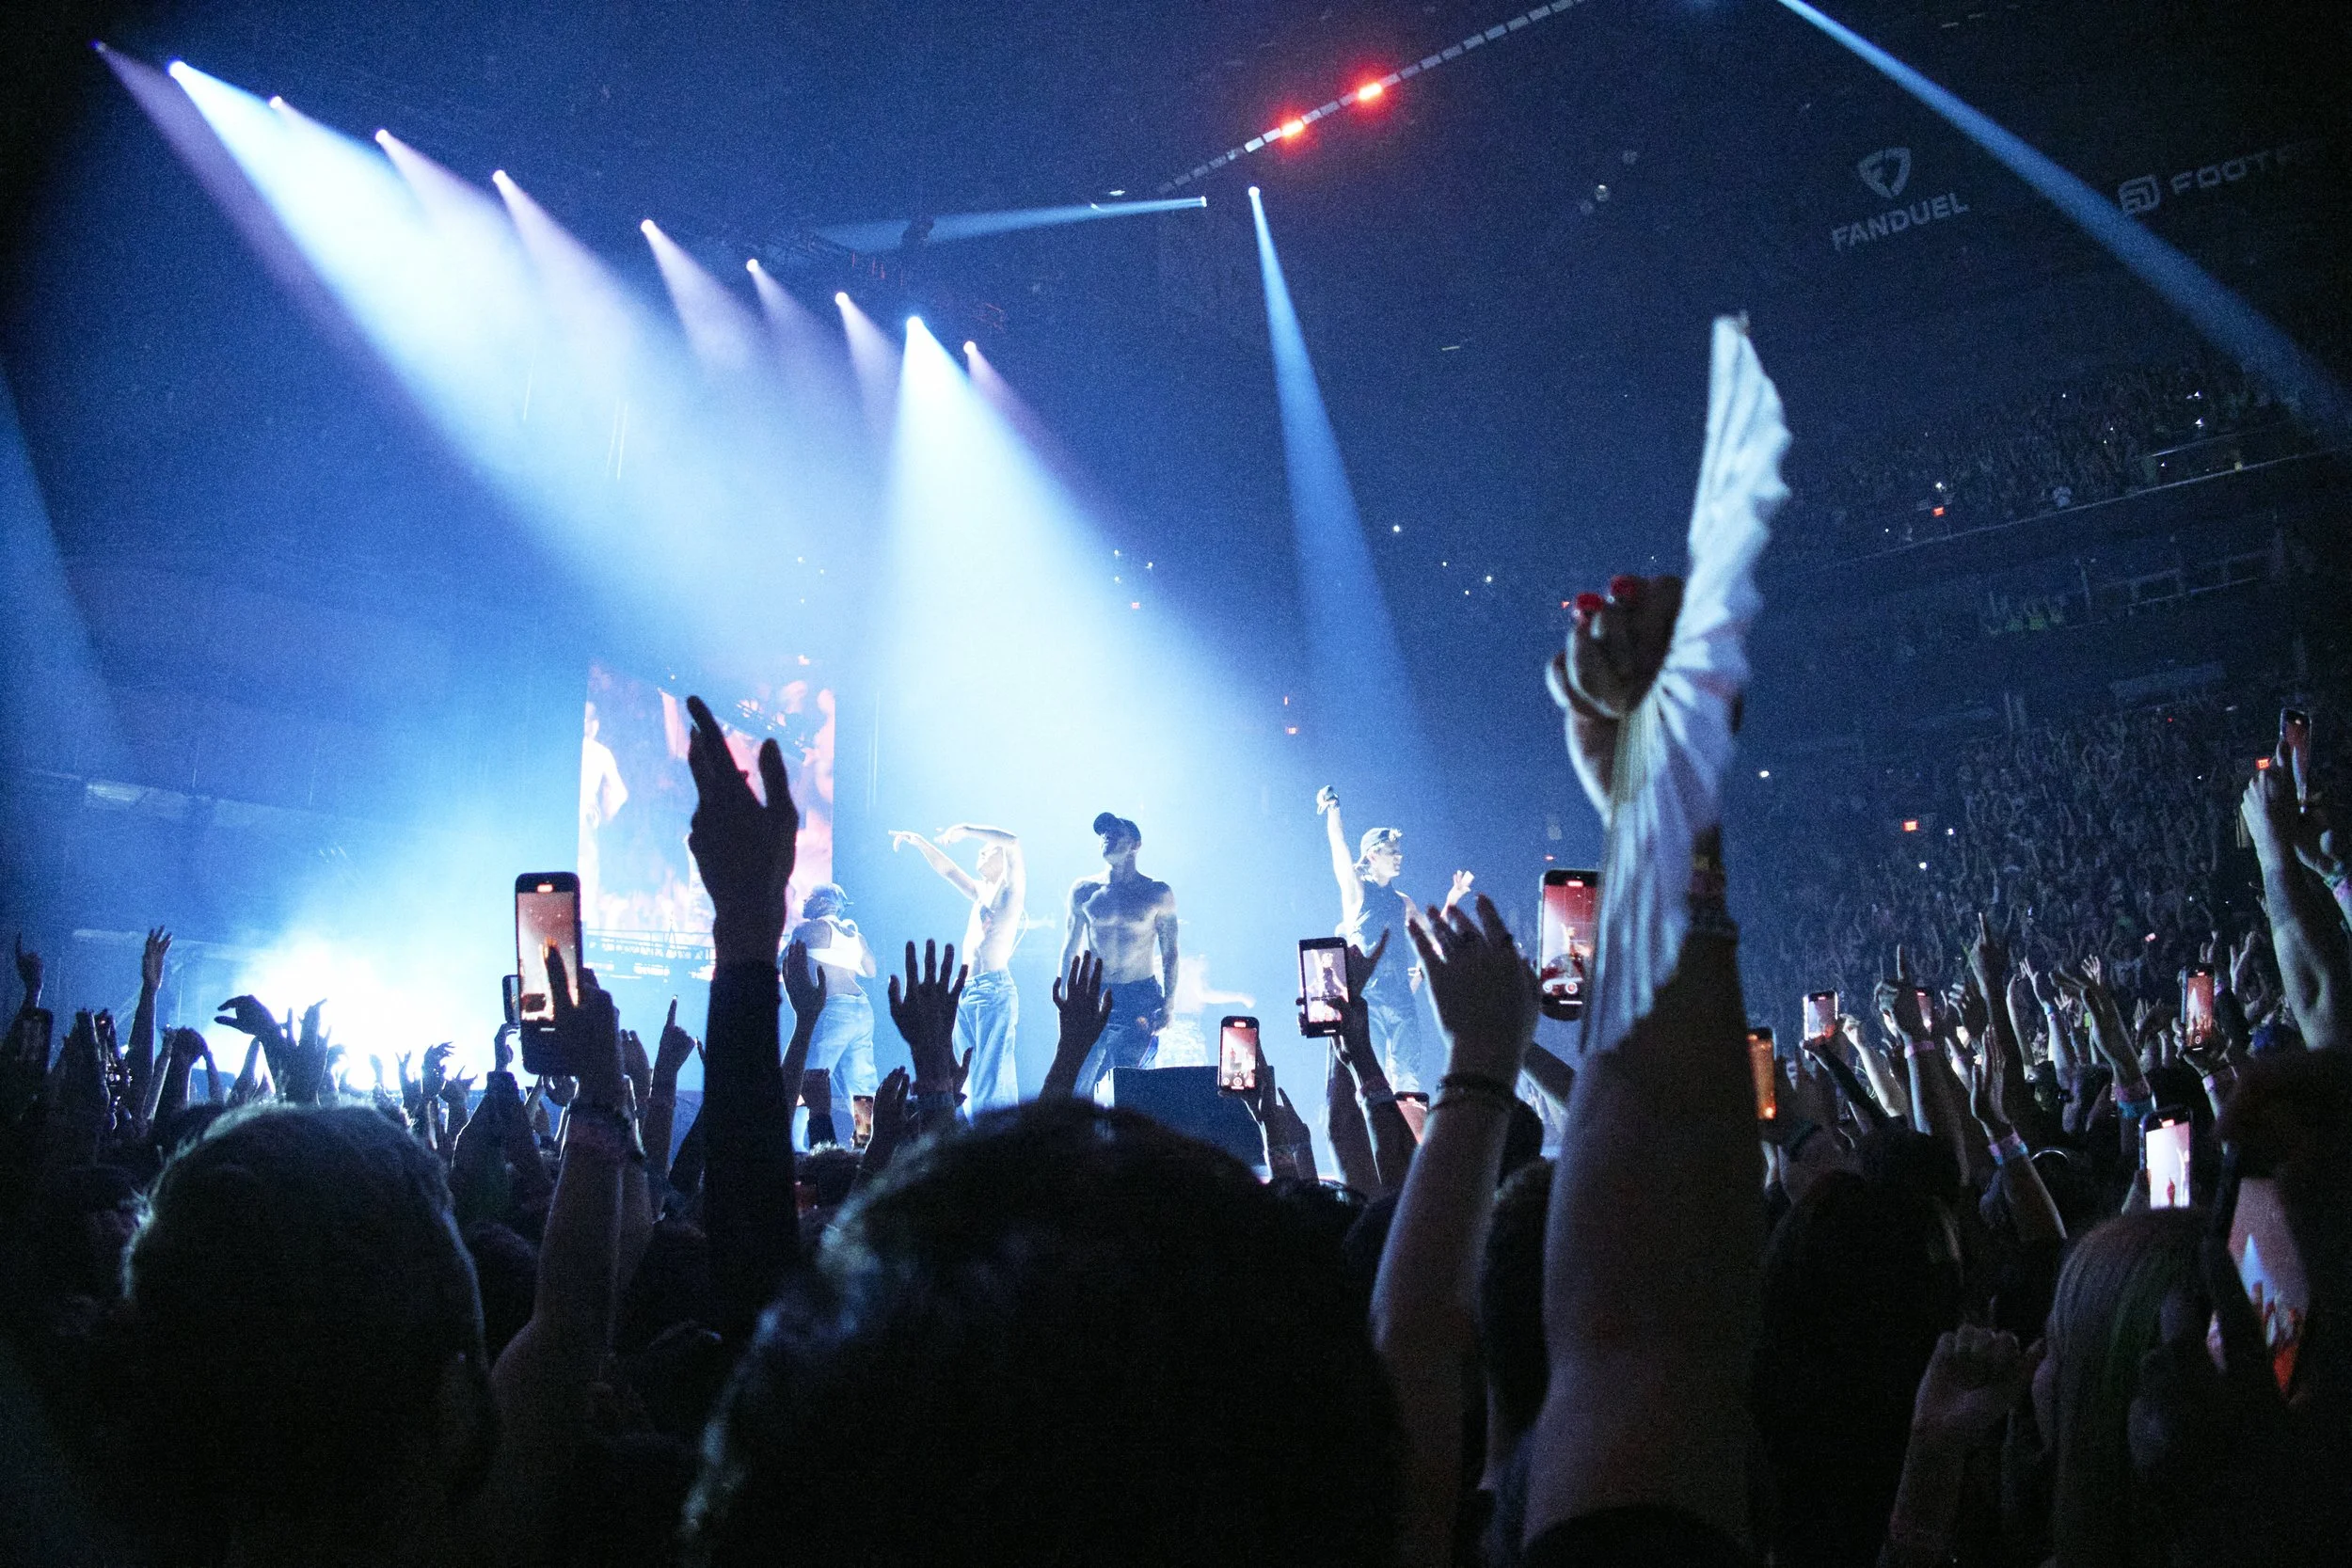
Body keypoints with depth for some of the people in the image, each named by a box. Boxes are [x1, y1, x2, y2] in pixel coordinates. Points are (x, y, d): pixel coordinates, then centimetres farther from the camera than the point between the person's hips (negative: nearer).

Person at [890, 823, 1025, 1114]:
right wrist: (920, 842, 32)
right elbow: (948, 870, 36)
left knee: (992, 1081, -14)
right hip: (965, 993, 9)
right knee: (968, 1082, 5)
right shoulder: (982, 892, 24)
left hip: (994, 989, -9)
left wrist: (965, 829, -7)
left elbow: (1011, 842, -15)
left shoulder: (1010, 889, 1)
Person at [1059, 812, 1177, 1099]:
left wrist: (1168, 1003, -5)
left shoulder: (1158, 894, 2)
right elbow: (1070, 948, 12)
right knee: (1078, 1084, -4)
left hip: (1141, 999, -2)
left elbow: (1169, 953, 4)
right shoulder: (1084, 891, 7)